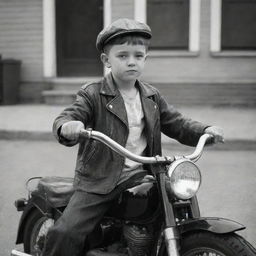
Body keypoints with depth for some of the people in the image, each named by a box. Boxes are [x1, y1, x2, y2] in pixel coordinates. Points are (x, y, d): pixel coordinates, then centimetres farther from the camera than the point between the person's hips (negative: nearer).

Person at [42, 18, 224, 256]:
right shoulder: (93, 94, -6)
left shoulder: (152, 97, 10)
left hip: (141, 177, 5)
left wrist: (204, 130, -4)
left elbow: (176, 124, 15)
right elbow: (68, 117, -19)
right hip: (100, 182, -4)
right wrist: (67, 127, -43)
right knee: (65, 232, -18)